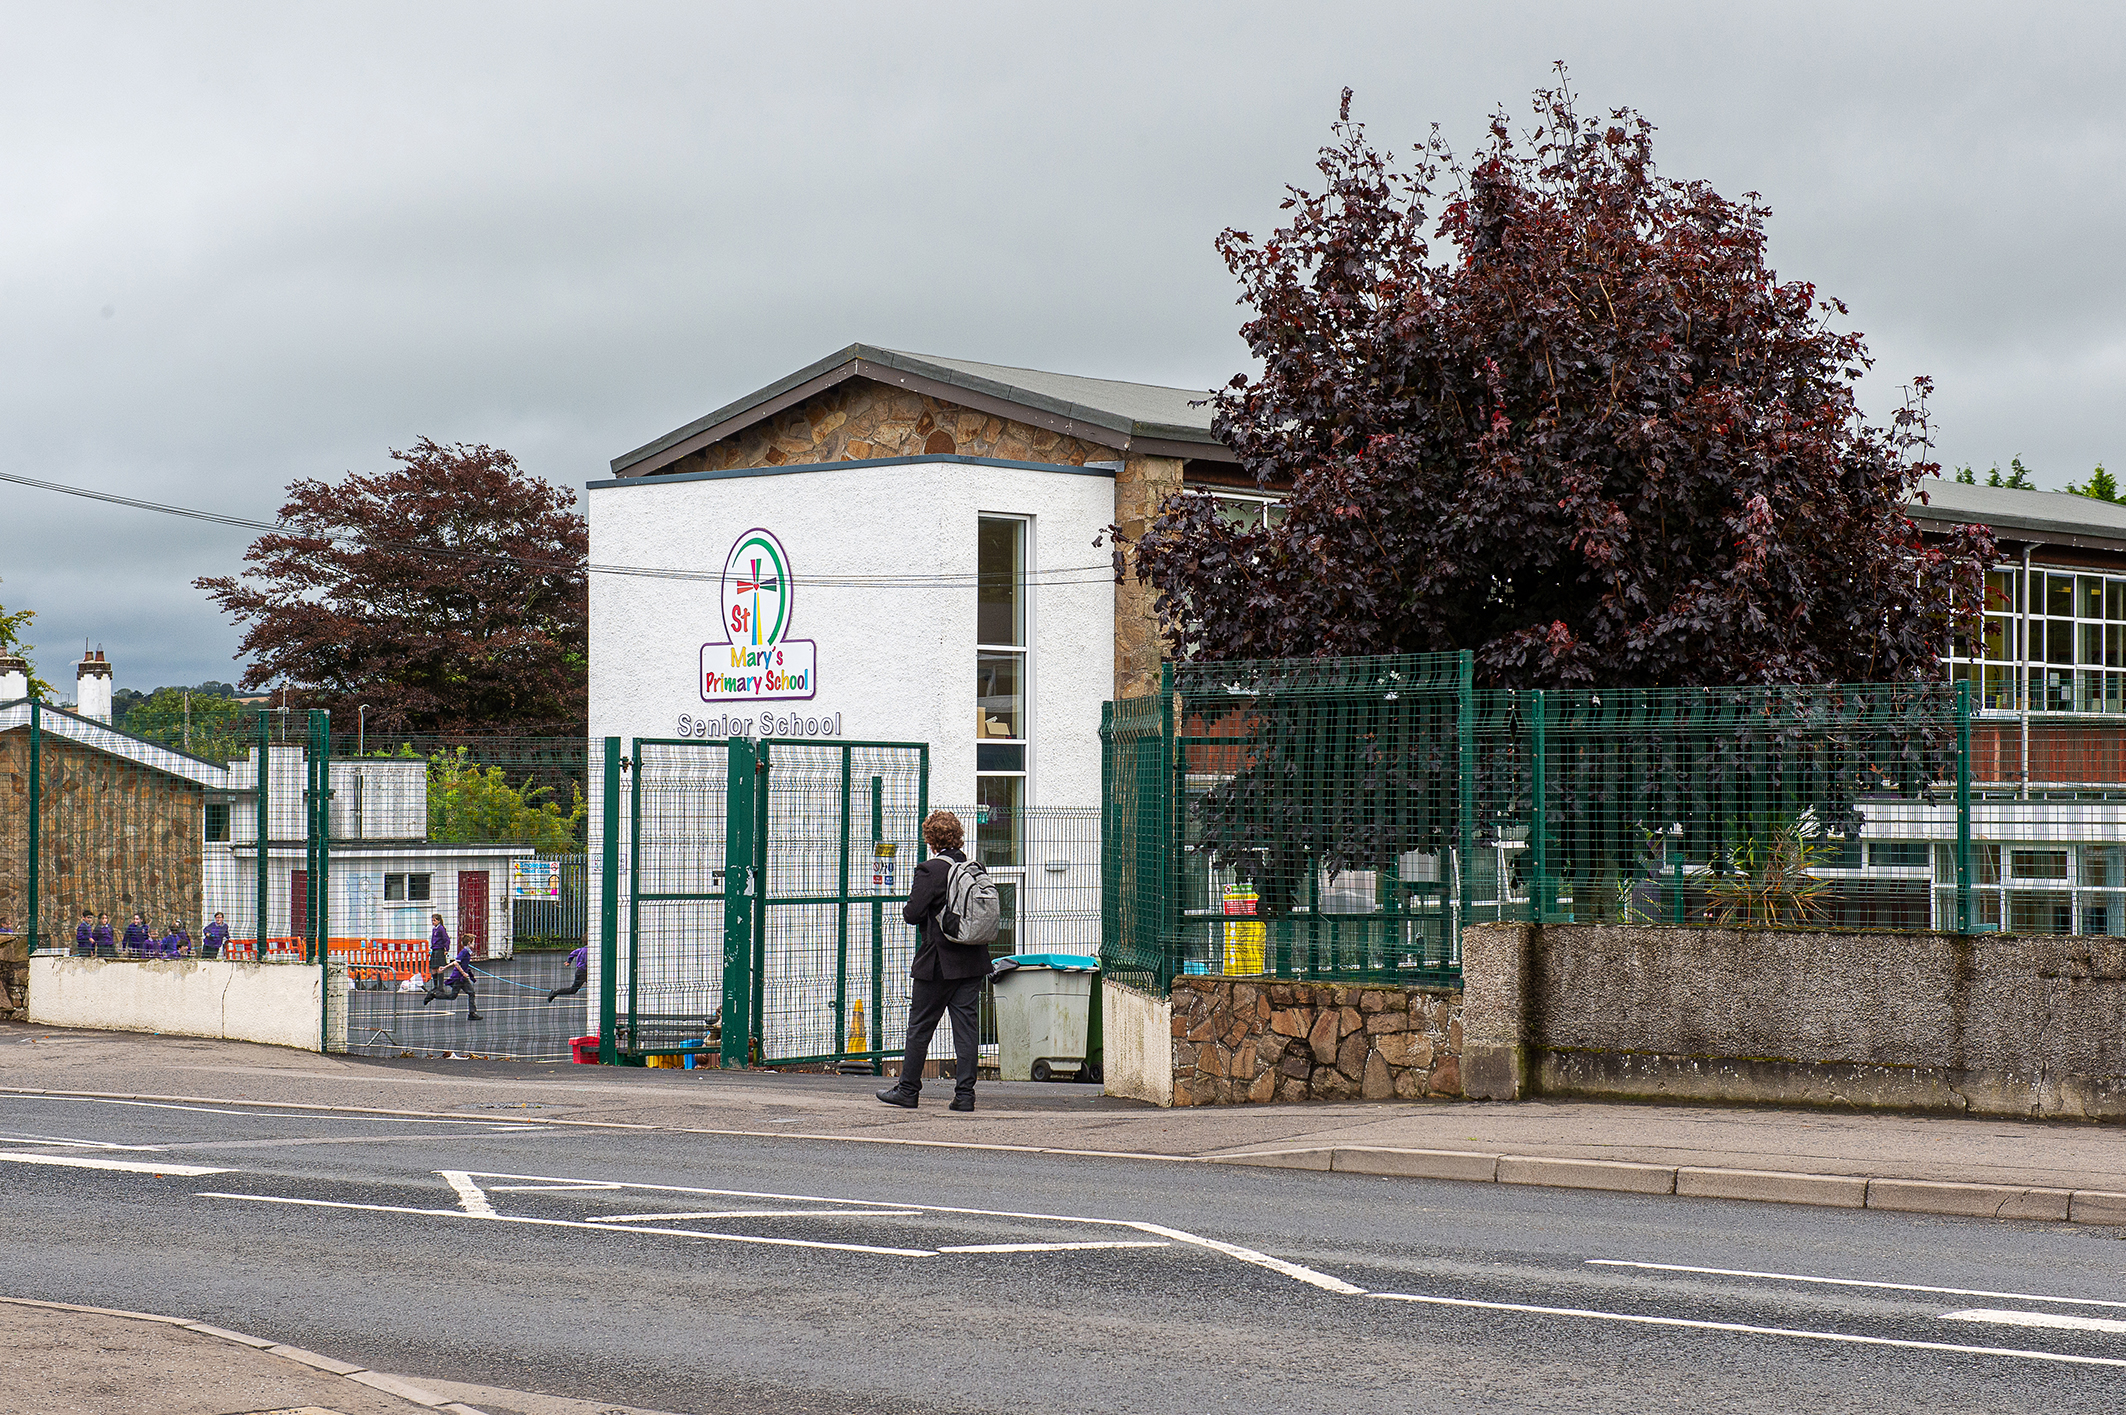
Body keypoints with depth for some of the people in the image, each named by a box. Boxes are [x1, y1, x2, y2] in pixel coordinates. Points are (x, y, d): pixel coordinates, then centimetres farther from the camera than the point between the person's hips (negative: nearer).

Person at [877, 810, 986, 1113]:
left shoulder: (930, 870, -13)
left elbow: (913, 914, -15)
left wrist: (909, 903, 5)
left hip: (938, 963, -5)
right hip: (972, 962, 5)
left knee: (920, 1027, 6)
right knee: (966, 1027, 4)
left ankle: (908, 1089, 13)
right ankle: (965, 1093, 1)